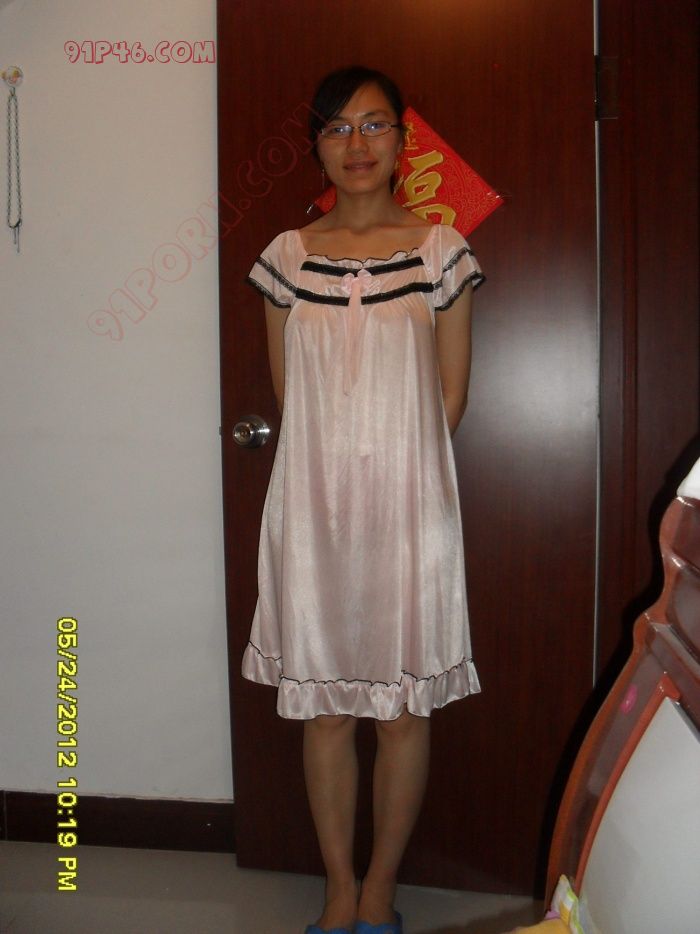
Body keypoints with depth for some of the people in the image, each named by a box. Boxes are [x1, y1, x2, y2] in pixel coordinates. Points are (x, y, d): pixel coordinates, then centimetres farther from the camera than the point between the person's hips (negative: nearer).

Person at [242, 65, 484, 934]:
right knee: (323, 705, 9)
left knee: (405, 704, 7)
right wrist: (333, 470, 2)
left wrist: (397, 467, 0)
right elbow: (287, 391, 8)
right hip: (314, 504, 2)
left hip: (408, 504, -1)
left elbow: (451, 390, 3)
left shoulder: (441, 249, 1)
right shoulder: (287, 255, 6)